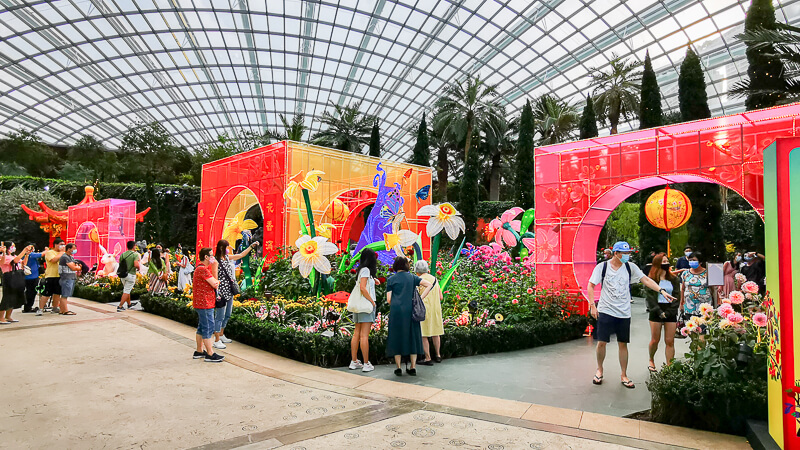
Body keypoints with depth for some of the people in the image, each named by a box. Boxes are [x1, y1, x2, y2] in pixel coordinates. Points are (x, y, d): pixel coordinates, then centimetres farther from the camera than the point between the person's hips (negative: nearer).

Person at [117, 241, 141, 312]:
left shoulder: (122, 254, 5)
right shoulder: (135, 254, -12)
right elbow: (136, 265, -24)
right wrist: (138, 268, -4)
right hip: (131, 275, -6)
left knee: (126, 290, 21)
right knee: (126, 291, -1)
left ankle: (129, 304, 35)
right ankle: (120, 306, -3)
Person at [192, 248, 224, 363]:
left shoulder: (201, 268, 17)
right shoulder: (203, 269, -18)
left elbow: (214, 283, 20)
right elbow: (214, 284, -19)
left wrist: (215, 282, -1)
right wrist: (217, 282, 1)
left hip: (201, 303, 11)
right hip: (204, 303, -11)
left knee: (201, 327, 16)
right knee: (208, 328, -7)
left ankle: (199, 351, 25)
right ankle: (210, 354, -2)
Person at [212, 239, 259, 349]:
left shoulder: (227, 257, 10)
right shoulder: (216, 261, -13)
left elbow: (241, 255, 21)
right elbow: (215, 278, -16)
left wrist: (251, 246, 20)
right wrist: (217, 293, -20)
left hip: (229, 291, 9)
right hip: (222, 292, -9)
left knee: (227, 315, 18)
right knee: (220, 316, -2)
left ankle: (221, 335, 34)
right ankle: (216, 341, 7)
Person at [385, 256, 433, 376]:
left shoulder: (391, 279, 4)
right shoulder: (412, 277, 9)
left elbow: (388, 300, 1)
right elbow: (429, 285, 0)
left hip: (396, 311, -1)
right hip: (410, 311, 2)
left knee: (396, 337, 7)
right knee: (412, 337, 9)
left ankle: (398, 368, 8)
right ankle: (413, 367, 9)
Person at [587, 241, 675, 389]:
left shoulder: (630, 267, 3)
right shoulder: (602, 267, -4)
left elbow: (646, 280, 1)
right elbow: (591, 285, -2)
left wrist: (662, 291, -12)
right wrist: (592, 305, -10)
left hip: (624, 313, 2)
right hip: (605, 311, -2)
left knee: (623, 344, 8)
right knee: (601, 342, -1)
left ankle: (624, 375, 21)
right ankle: (599, 370, 22)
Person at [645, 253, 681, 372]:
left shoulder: (673, 279, 10)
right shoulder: (651, 279, 1)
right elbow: (650, 297, -4)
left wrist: (670, 312, -8)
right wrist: (659, 311, -14)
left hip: (670, 312, 2)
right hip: (656, 312, -2)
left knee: (670, 341, 0)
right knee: (655, 340, 3)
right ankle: (651, 360, 26)